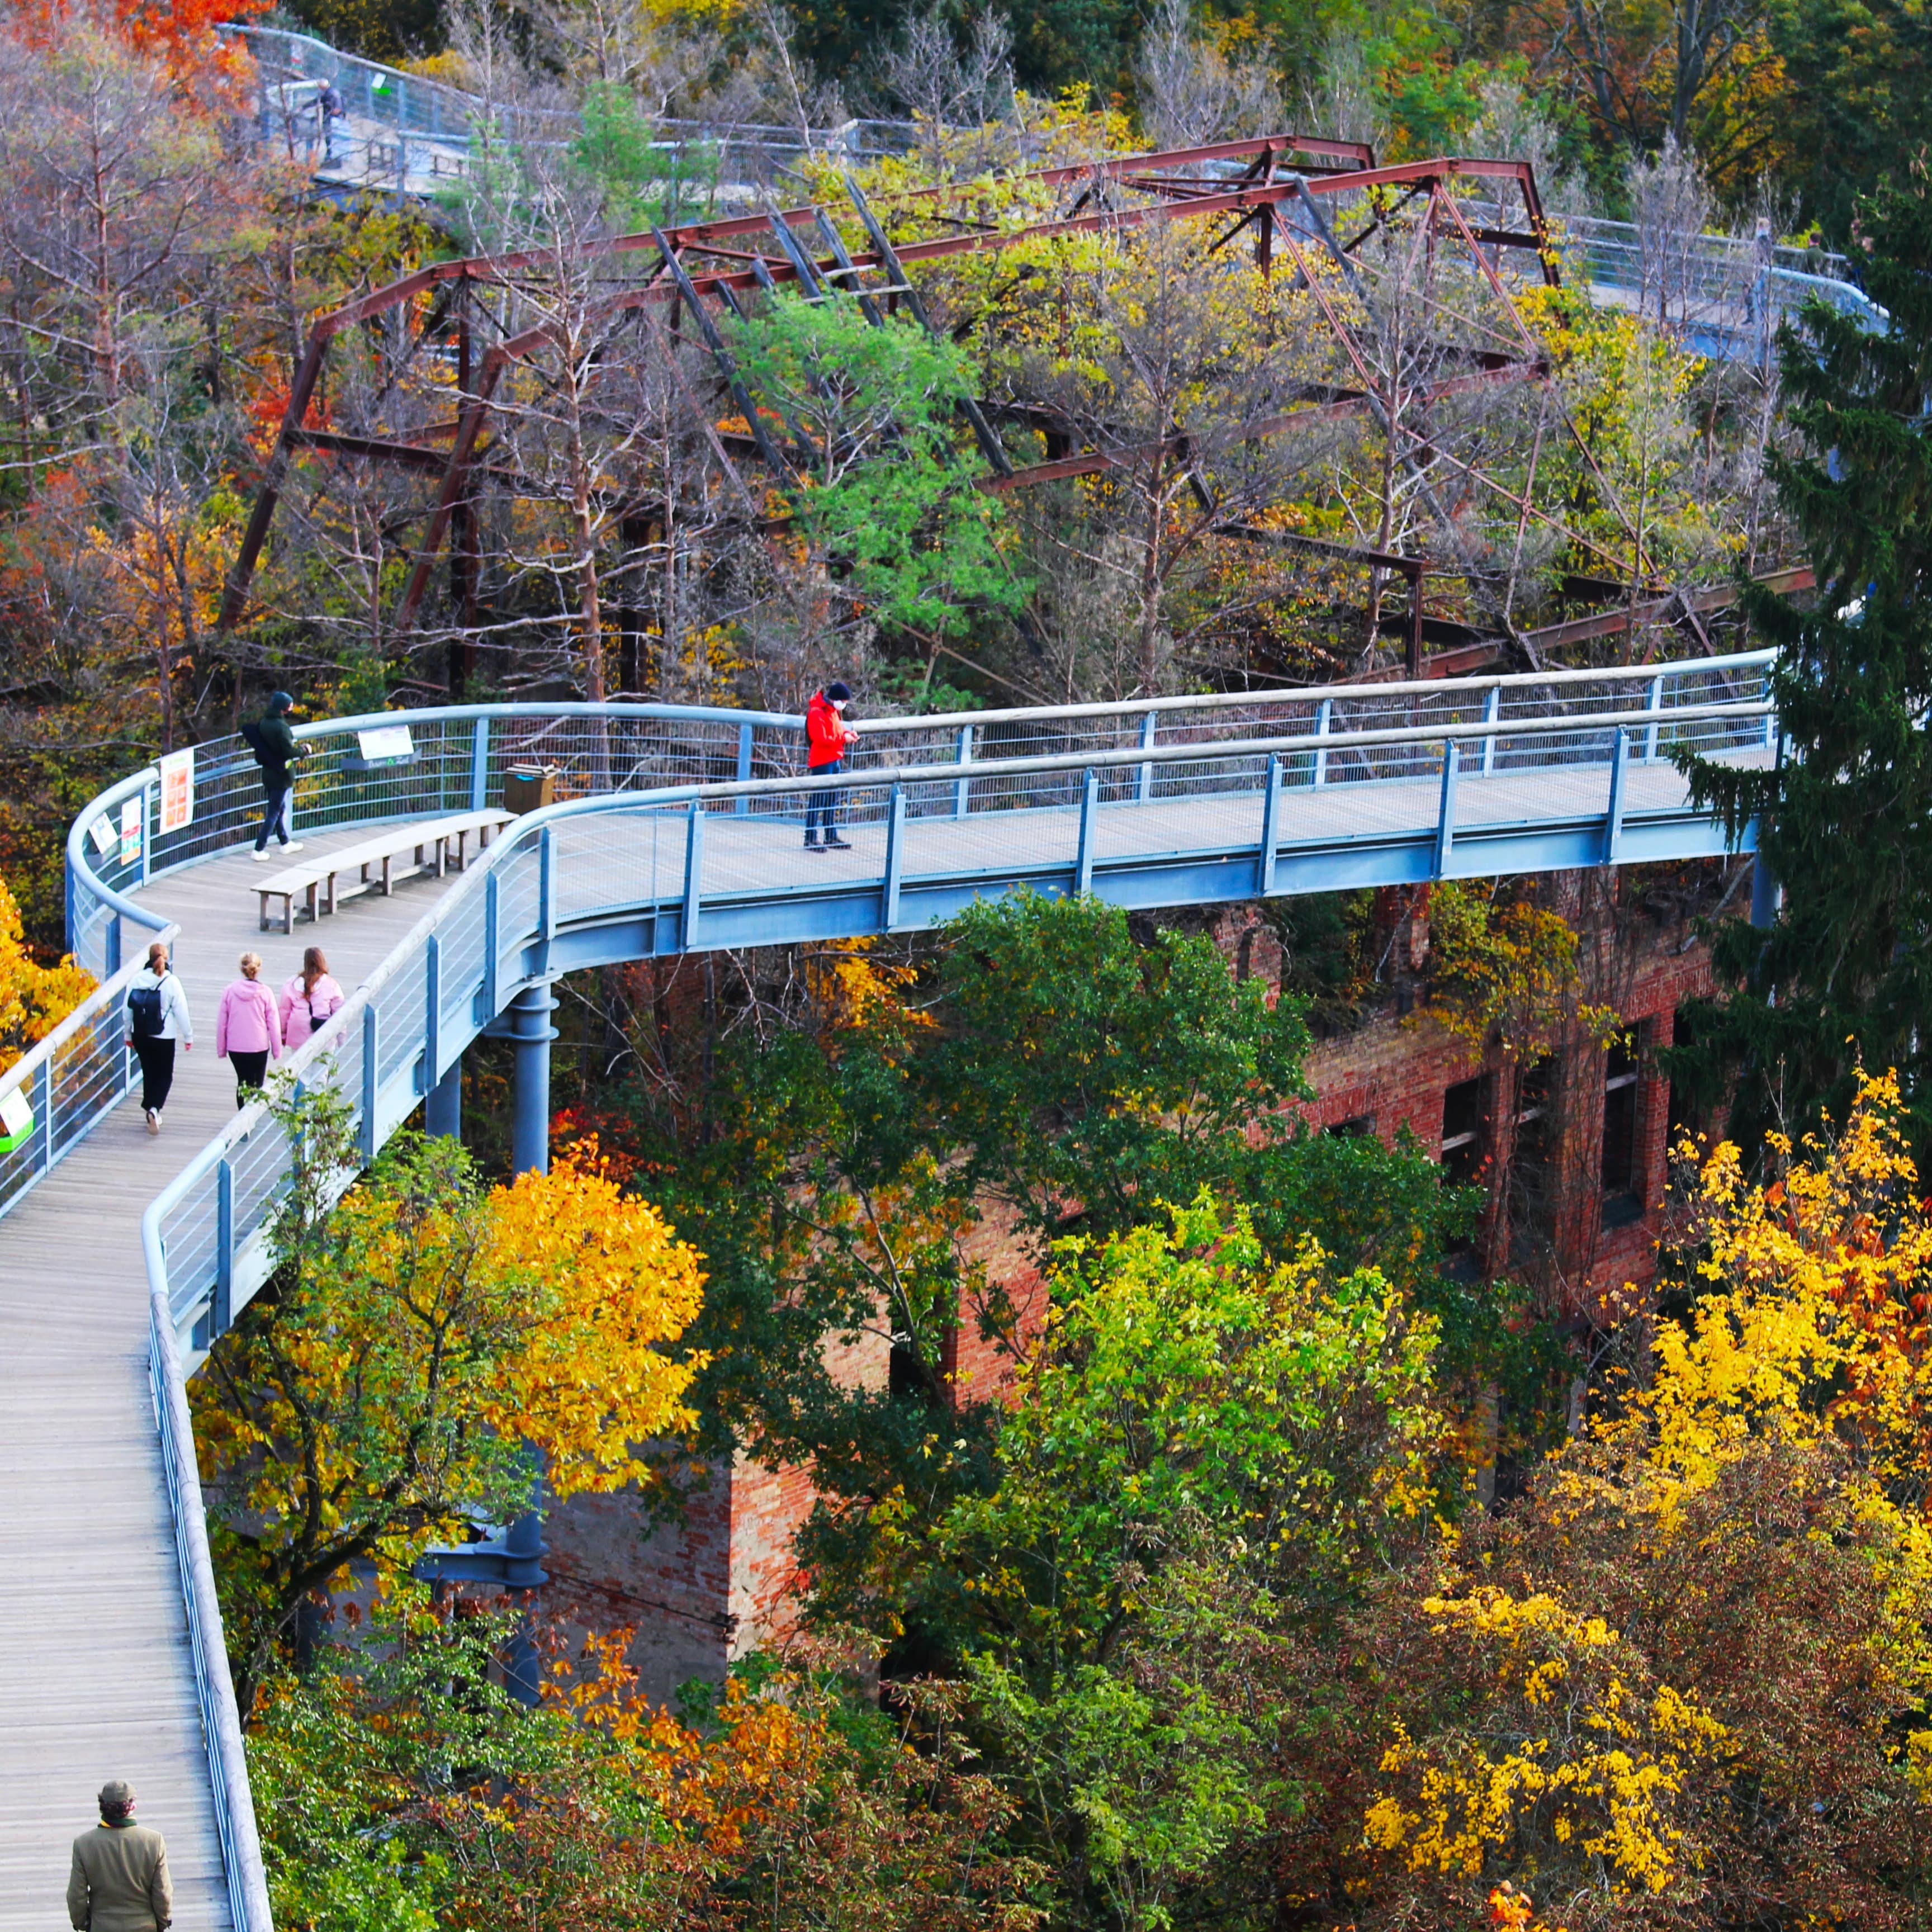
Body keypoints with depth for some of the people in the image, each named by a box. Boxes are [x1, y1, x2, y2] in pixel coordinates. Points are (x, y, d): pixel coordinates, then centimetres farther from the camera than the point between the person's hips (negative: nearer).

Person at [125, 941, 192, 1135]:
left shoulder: (137, 979, -5)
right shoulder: (171, 982, -14)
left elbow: (128, 1009, 3)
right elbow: (181, 1012, -9)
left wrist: (129, 1034, 16)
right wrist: (188, 1037, 3)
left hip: (140, 1037, 3)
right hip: (164, 1038, -3)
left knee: (149, 1073, 17)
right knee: (165, 1075, 7)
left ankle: (151, 1113, 24)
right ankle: (154, 1108, -15)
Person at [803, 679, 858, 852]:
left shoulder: (834, 711, 14)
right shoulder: (817, 712, -16)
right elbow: (821, 738, -22)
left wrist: (848, 733, 2)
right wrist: (843, 738, -19)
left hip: (835, 760, 10)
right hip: (821, 761, -10)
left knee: (833, 799, 14)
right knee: (818, 800, -7)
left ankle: (831, 837, 22)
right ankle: (810, 839, -4)